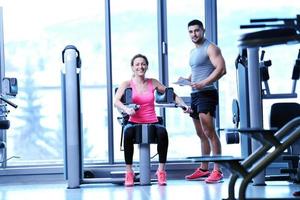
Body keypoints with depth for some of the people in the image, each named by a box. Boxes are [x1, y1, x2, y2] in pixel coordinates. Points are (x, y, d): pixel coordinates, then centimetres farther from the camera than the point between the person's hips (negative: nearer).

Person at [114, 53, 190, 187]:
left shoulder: (153, 83, 10)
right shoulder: (127, 84, 4)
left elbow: (171, 95, 16)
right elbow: (116, 101, -10)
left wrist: (183, 105, -3)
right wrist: (126, 109, -32)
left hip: (152, 123, 1)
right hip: (134, 123, -1)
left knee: (162, 132, -34)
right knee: (128, 132, -37)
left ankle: (161, 170, -22)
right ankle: (129, 172, -24)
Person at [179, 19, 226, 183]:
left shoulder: (210, 48, -7)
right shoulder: (193, 52, 21)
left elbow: (221, 69, -18)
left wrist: (203, 83, -26)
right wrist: (187, 79, 11)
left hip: (206, 93, -9)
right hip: (194, 95, 9)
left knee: (209, 132, -15)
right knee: (201, 134, 13)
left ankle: (217, 171, -16)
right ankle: (203, 169, 20)